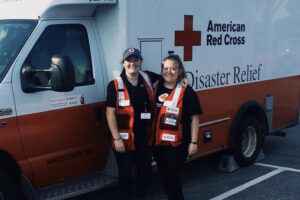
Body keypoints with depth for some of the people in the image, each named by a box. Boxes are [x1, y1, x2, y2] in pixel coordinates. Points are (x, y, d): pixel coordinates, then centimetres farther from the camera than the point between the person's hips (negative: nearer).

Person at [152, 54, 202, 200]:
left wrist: (194, 142, -12)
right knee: (164, 175, 18)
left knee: (172, 176, -3)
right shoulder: (156, 87, 5)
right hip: (157, 142, 5)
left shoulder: (186, 91, -10)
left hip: (177, 144, -5)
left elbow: (194, 118, -9)